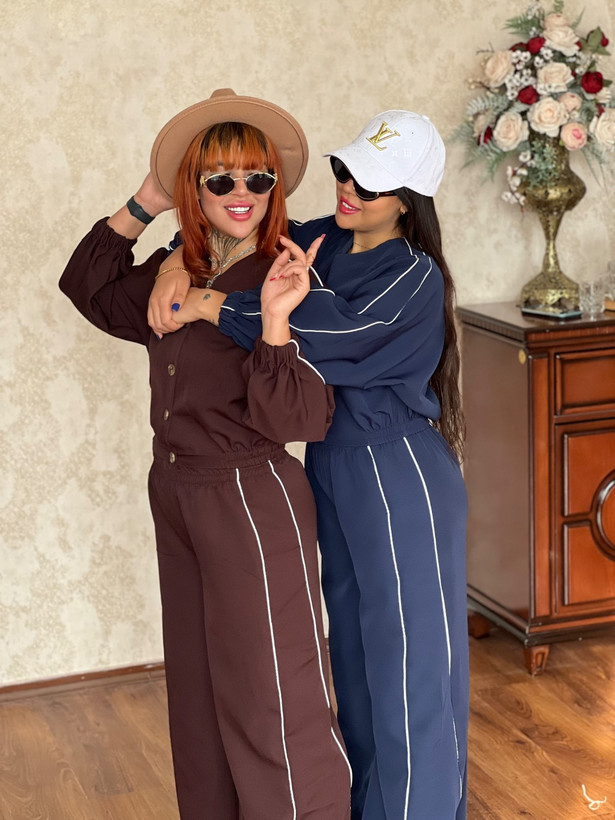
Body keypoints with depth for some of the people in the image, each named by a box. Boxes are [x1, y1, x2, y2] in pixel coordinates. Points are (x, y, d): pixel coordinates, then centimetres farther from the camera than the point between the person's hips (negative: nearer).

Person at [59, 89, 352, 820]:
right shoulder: (172, 275, 3)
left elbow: (296, 418, -23)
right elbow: (89, 289, 20)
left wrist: (275, 320, -37)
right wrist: (141, 206, 9)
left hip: (252, 500, -8)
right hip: (175, 493, 8)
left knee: (273, 703, -2)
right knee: (198, 695, 20)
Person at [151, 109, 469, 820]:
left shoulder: (415, 276, -16)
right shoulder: (324, 241, 6)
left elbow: (333, 334, -30)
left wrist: (205, 304, -26)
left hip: (399, 475, -8)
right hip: (334, 466, 8)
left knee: (409, 656, -2)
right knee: (354, 645, 18)